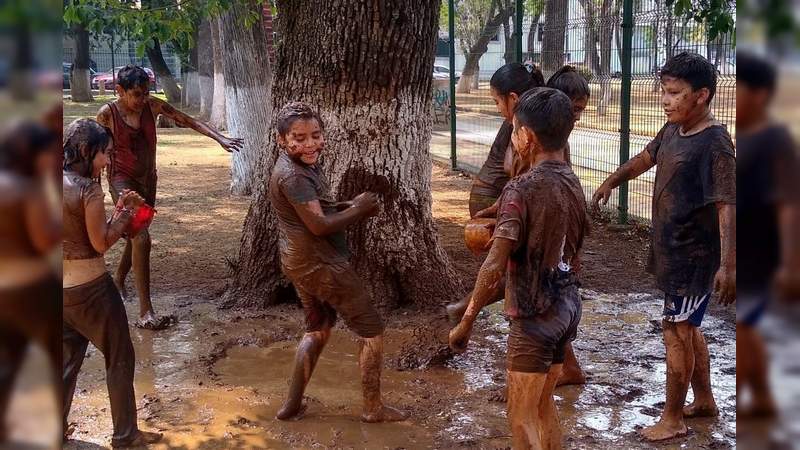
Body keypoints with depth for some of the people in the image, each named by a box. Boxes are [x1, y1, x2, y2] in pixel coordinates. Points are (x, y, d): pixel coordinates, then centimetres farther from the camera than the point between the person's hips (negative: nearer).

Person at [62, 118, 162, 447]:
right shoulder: (88, 189, -20)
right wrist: (126, 211, -5)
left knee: (69, 357, 22)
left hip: (62, 285, 8)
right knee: (120, 358, 8)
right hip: (89, 287, -7)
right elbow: (101, 242, -17)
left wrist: (119, 210, 7)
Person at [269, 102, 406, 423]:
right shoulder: (292, 175, -23)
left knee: (318, 329, 24)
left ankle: (292, 404, 26)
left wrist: (353, 205, 2)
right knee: (372, 330, 2)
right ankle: (373, 408, 12)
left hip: (301, 263, 10)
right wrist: (359, 209, -13)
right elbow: (319, 224, -26)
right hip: (320, 264, -10)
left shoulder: (305, 166, 9)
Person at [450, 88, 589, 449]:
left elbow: (494, 268, -23)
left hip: (534, 316, -8)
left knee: (522, 416, 3)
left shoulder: (520, 189, -19)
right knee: (544, 404, 20)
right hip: (567, 308, 8)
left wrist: (466, 321, -15)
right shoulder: (574, 184, 4)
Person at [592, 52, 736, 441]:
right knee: (687, 328, 19)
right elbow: (646, 158, 23)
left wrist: (728, 266, -33)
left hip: (694, 256, -9)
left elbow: (727, 206, -28)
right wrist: (612, 181, 33)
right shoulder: (672, 131, 4)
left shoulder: (714, 144, -22)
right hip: (672, 249, 9)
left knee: (676, 332, -1)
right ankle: (704, 400, 35)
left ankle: (672, 419, 12)